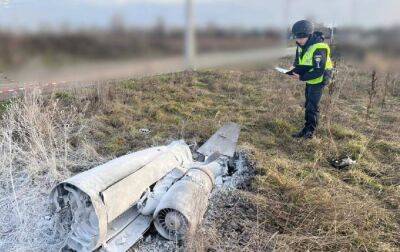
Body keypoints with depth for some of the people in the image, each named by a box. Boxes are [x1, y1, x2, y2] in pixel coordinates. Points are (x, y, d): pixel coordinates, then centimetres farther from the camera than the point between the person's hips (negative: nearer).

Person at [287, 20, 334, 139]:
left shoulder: (318, 49, -29)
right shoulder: (301, 45, -3)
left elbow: (319, 71, -30)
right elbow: (299, 62, 8)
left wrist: (301, 77, -32)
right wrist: (295, 70, -14)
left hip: (319, 79, -8)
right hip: (310, 79, 9)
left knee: (312, 106, -6)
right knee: (308, 104, 14)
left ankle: (311, 131, 7)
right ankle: (307, 129, 24)